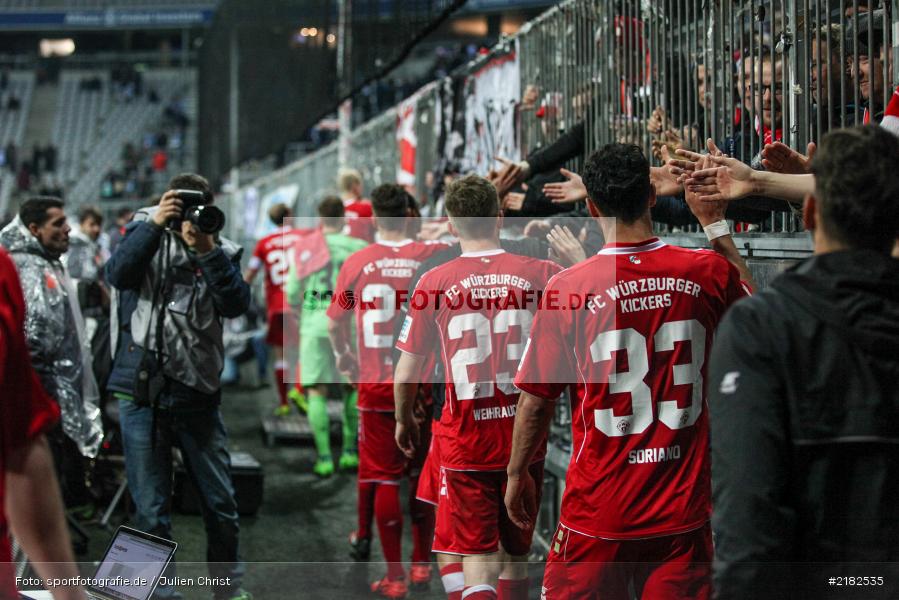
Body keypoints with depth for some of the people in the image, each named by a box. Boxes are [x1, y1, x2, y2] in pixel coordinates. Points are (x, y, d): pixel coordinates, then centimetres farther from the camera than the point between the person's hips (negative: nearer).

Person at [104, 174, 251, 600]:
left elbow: (236, 305, -10)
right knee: (151, 509, 5)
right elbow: (119, 275, -15)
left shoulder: (222, 252, 6)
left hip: (198, 393, 1)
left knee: (220, 503, 8)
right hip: (143, 393, -1)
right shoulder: (146, 236, 4)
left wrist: (208, 251, -18)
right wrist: (155, 224, -21)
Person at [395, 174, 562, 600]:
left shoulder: (433, 283, -6)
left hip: (465, 443, -2)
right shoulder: (542, 274, -4)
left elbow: (405, 375, -1)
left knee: (479, 563, -2)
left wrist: (404, 420, 18)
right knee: (515, 557, 19)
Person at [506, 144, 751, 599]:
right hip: (684, 510, 2)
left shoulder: (567, 289, -12)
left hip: (599, 507, -2)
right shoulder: (707, 273, -6)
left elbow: (535, 402, -5)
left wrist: (517, 475, 11)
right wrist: (716, 224, 24)